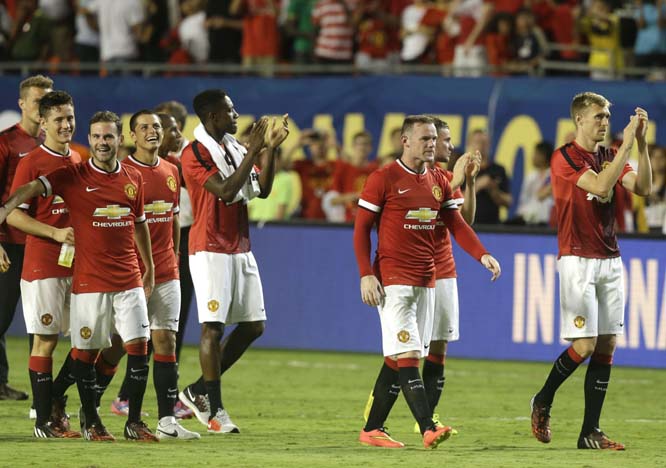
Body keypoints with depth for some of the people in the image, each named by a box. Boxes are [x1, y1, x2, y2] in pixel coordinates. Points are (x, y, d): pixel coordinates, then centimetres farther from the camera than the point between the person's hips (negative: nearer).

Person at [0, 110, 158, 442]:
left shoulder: (133, 179, 8)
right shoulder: (74, 176, -5)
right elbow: (34, 188, -20)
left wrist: (149, 268, 26)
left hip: (128, 280, 3)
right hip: (89, 281, -3)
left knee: (139, 346, -2)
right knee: (86, 351, 1)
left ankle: (134, 422, 7)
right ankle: (90, 420, 15)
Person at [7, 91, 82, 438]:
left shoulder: (78, 161, 13)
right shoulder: (32, 162, -7)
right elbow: (13, 215, -11)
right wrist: (56, 234, -19)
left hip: (79, 265, 6)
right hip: (43, 264, -6)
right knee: (45, 340, -3)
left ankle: (55, 397, 22)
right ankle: (44, 419, 4)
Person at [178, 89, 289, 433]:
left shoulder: (235, 149, 14)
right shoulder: (195, 154, -11)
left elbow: (262, 189, 12)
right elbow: (225, 191, -21)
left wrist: (271, 149, 2)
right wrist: (253, 151, -20)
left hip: (241, 249, 8)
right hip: (211, 250, -8)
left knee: (254, 325, 7)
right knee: (213, 327, -8)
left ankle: (199, 391, 16)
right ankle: (215, 410, -2)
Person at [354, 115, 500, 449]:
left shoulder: (439, 181, 11)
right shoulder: (383, 179, -7)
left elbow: (457, 225, 10)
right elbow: (361, 229, -5)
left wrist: (482, 255, -7)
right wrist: (366, 275, -13)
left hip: (426, 280, 7)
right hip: (393, 280, -7)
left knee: (397, 359, 9)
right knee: (406, 355, -13)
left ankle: (372, 429, 17)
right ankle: (427, 429, -22)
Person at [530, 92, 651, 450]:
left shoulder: (609, 156, 13)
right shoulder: (565, 158, -8)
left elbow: (643, 188, 0)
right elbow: (601, 187, -21)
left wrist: (641, 142, -7)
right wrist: (626, 145, -19)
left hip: (610, 260, 7)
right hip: (578, 260, -7)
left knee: (607, 345, 1)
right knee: (584, 345, -12)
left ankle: (590, 432, 4)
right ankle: (542, 402, 14)